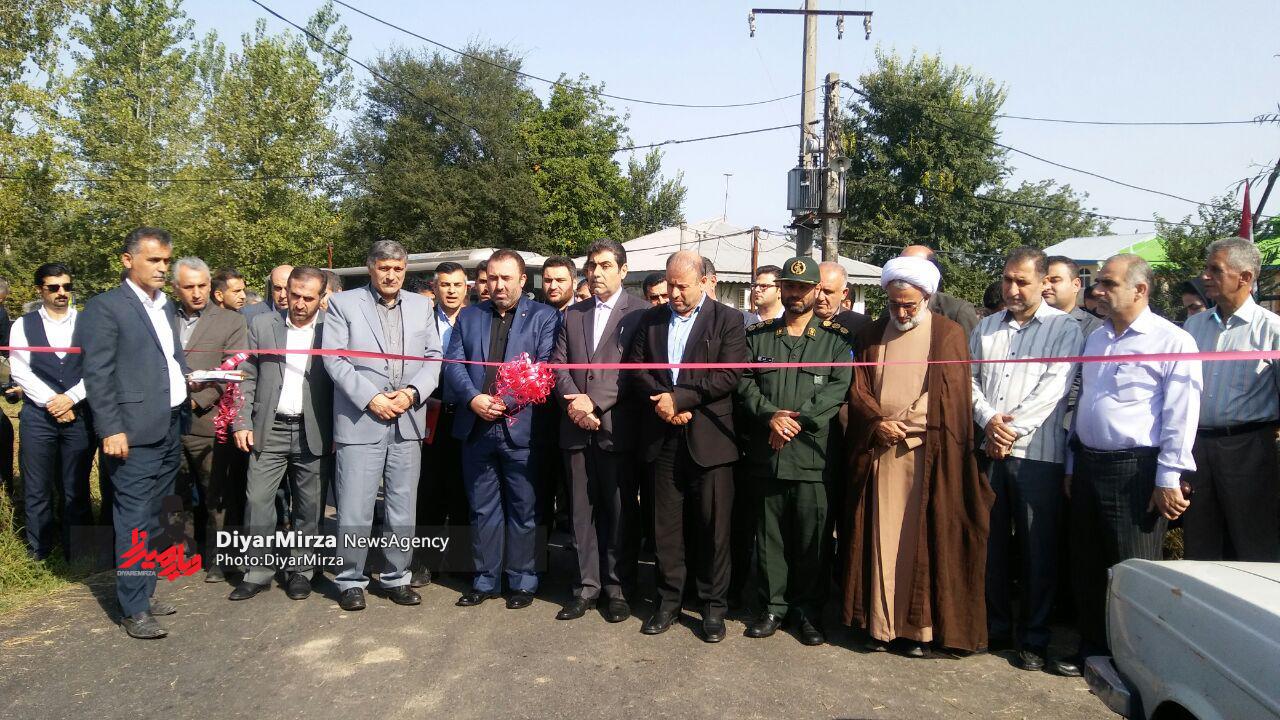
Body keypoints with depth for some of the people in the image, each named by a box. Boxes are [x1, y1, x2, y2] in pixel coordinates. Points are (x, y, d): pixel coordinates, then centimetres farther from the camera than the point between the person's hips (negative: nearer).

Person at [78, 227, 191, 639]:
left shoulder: (166, 306, 15)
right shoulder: (105, 307, -7)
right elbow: (97, 374, -12)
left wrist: (189, 377, 5)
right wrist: (111, 429, -17)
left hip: (171, 428, 7)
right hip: (135, 432, -7)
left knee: (153, 520, 14)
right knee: (135, 522, -3)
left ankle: (144, 593, 24)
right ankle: (134, 610, 4)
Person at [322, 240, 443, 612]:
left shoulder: (421, 306, 13)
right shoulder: (343, 303, 3)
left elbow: (433, 357, 9)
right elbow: (335, 359, -5)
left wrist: (412, 392, -8)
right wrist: (371, 398, -13)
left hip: (408, 423, 3)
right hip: (360, 423, -3)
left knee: (403, 511, 10)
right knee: (354, 512, 0)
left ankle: (396, 578, 23)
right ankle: (351, 581, 16)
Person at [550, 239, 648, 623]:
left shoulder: (639, 312, -1)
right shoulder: (572, 314, 15)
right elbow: (559, 364, 9)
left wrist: (595, 401, -15)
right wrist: (573, 402, -9)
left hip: (617, 427, -4)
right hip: (577, 428, 5)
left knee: (621, 511, 4)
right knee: (582, 511, 9)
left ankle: (618, 586, 16)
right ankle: (587, 585, 19)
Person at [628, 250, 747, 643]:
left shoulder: (728, 320, 0)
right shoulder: (651, 319, 12)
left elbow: (729, 374, -10)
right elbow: (636, 367, 7)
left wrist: (679, 398, -13)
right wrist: (662, 402, -9)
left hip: (709, 437, -3)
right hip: (663, 437, 3)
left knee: (714, 526, 3)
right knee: (666, 524, 10)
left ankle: (714, 604, 17)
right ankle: (668, 599, 23)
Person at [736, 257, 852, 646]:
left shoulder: (836, 338, 6)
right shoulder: (757, 335, 12)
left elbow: (840, 387, -5)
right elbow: (744, 381, 4)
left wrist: (799, 420, -13)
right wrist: (770, 415, -12)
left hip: (812, 453, -2)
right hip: (766, 453, 2)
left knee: (812, 537, 3)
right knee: (769, 533, 8)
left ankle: (808, 609, 18)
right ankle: (773, 605, 21)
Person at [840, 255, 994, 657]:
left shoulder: (949, 334, 3)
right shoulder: (872, 334, 13)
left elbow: (952, 395, -1)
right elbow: (858, 389, 9)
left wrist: (906, 426, -9)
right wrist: (878, 424, -8)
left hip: (928, 453, -3)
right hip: (881, 451, 3)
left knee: (921, 540, -1)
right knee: (882, 539, 3)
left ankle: (918, 625, 8)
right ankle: (882, 624, 9)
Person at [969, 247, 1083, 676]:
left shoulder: (1065, 328, 0)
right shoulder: (986, 328, 15)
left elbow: (1055, 386, -9)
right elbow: (970, 378, 10)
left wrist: (1012, 428, -11)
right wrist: (988, 419, -7)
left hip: (1037, 452, -4)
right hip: (989, 449, 4)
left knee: (1037, 548, 1)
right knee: (992, 542, 10)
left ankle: (1034, 639, 14)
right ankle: (995, 627, 23)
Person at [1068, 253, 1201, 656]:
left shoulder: (1172, 341, -8)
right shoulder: (1095, 339, 15)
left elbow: (1181, 415, -13)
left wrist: (1169, 479, -16)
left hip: (1136, 471, -7)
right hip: (1088, 466, 7)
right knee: (1086, 568, 14)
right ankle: (1093, 647, 28)